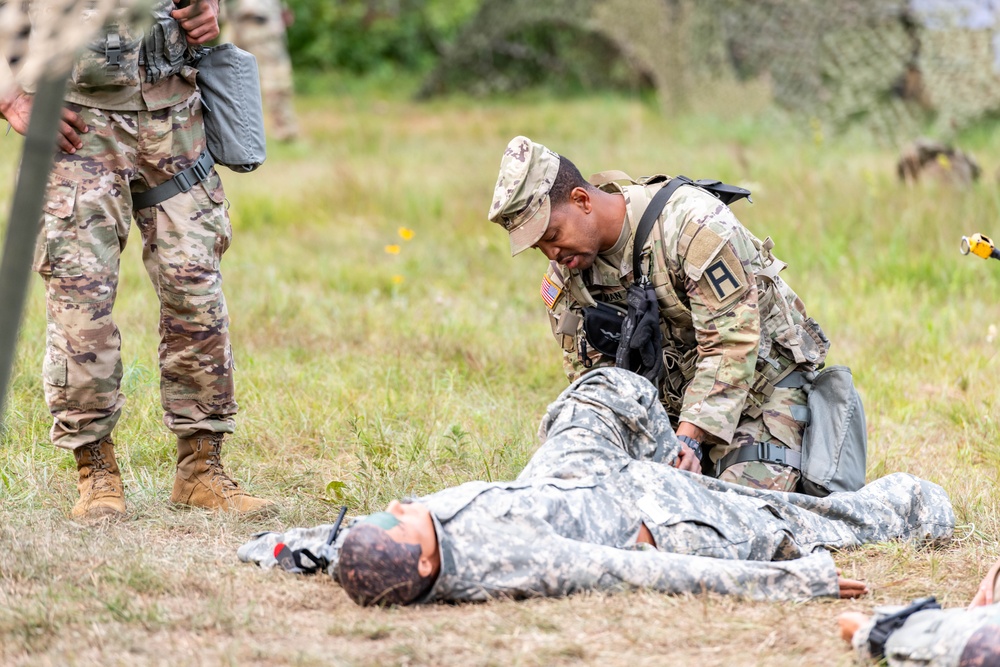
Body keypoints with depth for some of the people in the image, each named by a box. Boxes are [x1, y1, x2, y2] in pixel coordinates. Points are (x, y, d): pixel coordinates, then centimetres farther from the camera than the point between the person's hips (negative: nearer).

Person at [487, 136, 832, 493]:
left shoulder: (694, 223, -28)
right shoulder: (565, 275, -6)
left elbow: (732, 345, -29)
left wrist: (687, 437, -36)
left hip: (763, 376, -6)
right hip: (673, 395, 6)